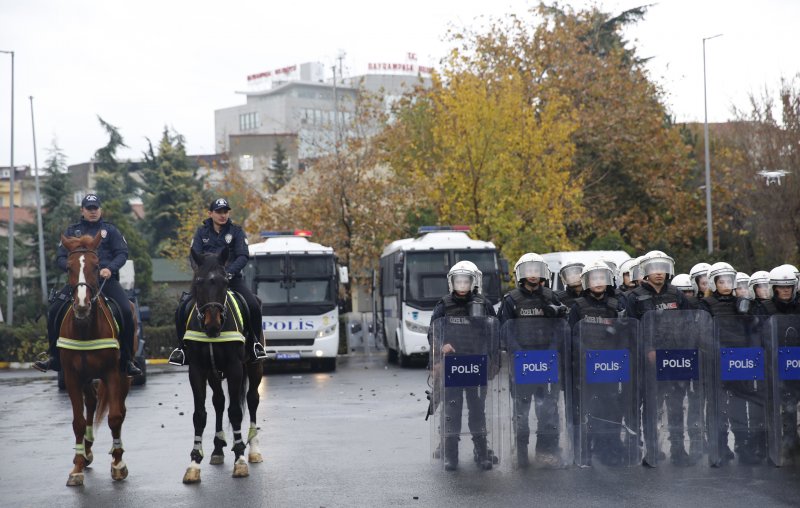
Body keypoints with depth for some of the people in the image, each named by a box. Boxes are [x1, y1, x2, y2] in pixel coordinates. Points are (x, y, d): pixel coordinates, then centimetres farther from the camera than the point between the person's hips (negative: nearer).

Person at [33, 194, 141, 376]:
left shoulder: (110, 230, 14)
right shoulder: (72, 231, 17)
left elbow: (122, 253, 6)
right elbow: (61, 257, 13)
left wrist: (110, 268, -13)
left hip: (106, 278, -2)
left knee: (126, 311, -22)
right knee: (54, 311, -12)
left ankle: (127, 361, -10)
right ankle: (55, 358, 1)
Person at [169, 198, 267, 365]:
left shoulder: (236, 231, 4)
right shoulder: (202, 232, 8)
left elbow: (243, 256, -7)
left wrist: (229, 271, -24)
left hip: (232, 278, -1)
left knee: (253, 306, -25)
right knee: (182, 309, -16)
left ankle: (255, 342, -6)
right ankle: (182, 346, 1)